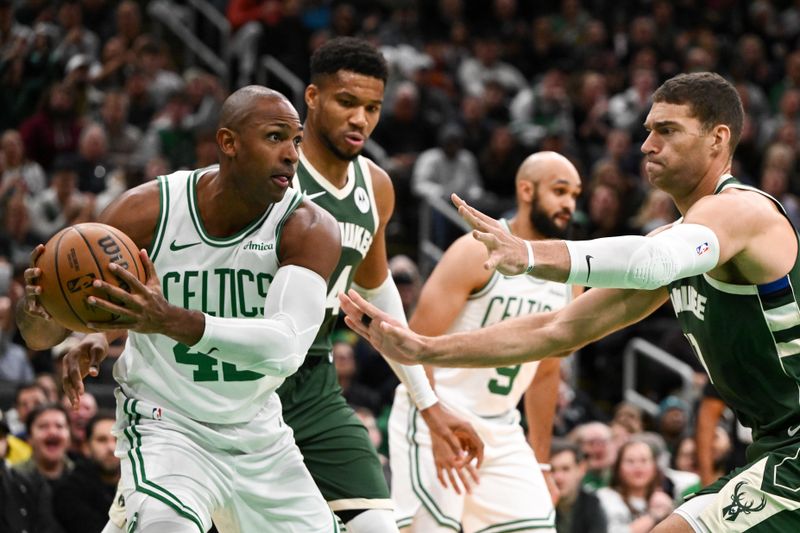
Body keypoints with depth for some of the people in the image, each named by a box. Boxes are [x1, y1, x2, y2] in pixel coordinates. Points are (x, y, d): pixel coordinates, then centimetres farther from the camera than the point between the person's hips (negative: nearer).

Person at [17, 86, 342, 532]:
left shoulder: (308, 228, -15)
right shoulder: (148, 211, -16)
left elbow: (287, 347, -34)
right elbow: (41, 335, -9)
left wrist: (172, 321, -49)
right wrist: (39, 305, -36)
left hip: (258, 431, 4)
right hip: (165, 424, -3)